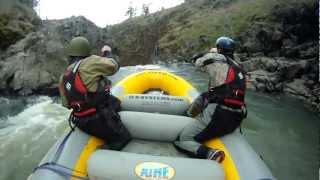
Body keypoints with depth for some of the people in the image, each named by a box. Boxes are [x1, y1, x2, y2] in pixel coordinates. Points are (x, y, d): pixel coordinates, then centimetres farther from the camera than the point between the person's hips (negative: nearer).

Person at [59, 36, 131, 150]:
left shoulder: (63, 78, 10)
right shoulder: (89, 63, -13)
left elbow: (66, 104, 15)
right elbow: (113, 66, -5)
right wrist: (107, 53, 12)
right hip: (100, 119, -8)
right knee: (124, 139, 4)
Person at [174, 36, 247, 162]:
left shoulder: (218, 59, -2)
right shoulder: (238, 67, 17)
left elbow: (198, 63, 13)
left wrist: (210, 53, 30)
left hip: (218, 116, -8)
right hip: (235, 119, 9)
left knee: (181, 141, -3)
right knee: (204, 97, 30)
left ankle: (209, 154, -23)